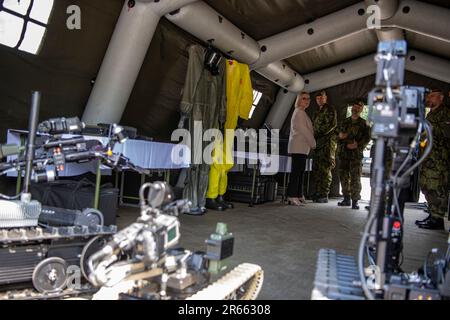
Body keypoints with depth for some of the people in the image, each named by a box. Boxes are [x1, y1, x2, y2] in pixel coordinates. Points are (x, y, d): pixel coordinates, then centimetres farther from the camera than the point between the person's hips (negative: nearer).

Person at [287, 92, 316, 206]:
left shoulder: (301, 113, 24)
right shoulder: (300, 112, -7)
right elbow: (304, 130, -13)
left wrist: (311, 143, 14)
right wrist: (313, 143, -5)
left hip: (301, 147, 10)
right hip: (299, 147, -10)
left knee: (300, 172, 8)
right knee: (296, 172, -11)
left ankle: (298, 196, 10)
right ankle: (292, 196, -12)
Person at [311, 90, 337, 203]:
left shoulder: (329, 109, -1)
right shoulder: (318, 112, 25)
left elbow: (331, 124, -13)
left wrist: (318, 133, -14)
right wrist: (314, 136, 9)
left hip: (327, 141, -9)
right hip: (318, 143, 9)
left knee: (325, 168, -10)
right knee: (316, 169, 6)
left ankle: (324, 195, -8)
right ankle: (318, 194, 11)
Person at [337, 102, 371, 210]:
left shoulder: (363, 123, 3)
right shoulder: (345, 122, 18)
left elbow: (367, 138, -2)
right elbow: (340, 135, 24)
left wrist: (357, 145, -16)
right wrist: (341, 135, 1)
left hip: (356, 153, -5)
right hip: (344, 153, 5)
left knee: (355, 178, -8)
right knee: (343, 177, 7)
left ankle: (355, 201, -4)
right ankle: (346, 199, 18)